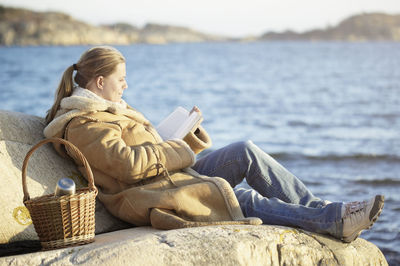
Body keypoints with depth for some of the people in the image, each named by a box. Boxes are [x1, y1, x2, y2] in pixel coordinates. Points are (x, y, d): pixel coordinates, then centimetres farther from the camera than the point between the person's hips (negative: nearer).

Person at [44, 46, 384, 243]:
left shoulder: (102, 109, 21)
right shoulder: (83, 125, -13)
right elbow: (128, 163, -24)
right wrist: (176, 150, -11)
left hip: (171, 174, 10)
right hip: (150, 198, -10)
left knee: (247, 152, -9)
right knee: (244, 199, -21)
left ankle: (321, 210, -10)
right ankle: (334, 219, -18)